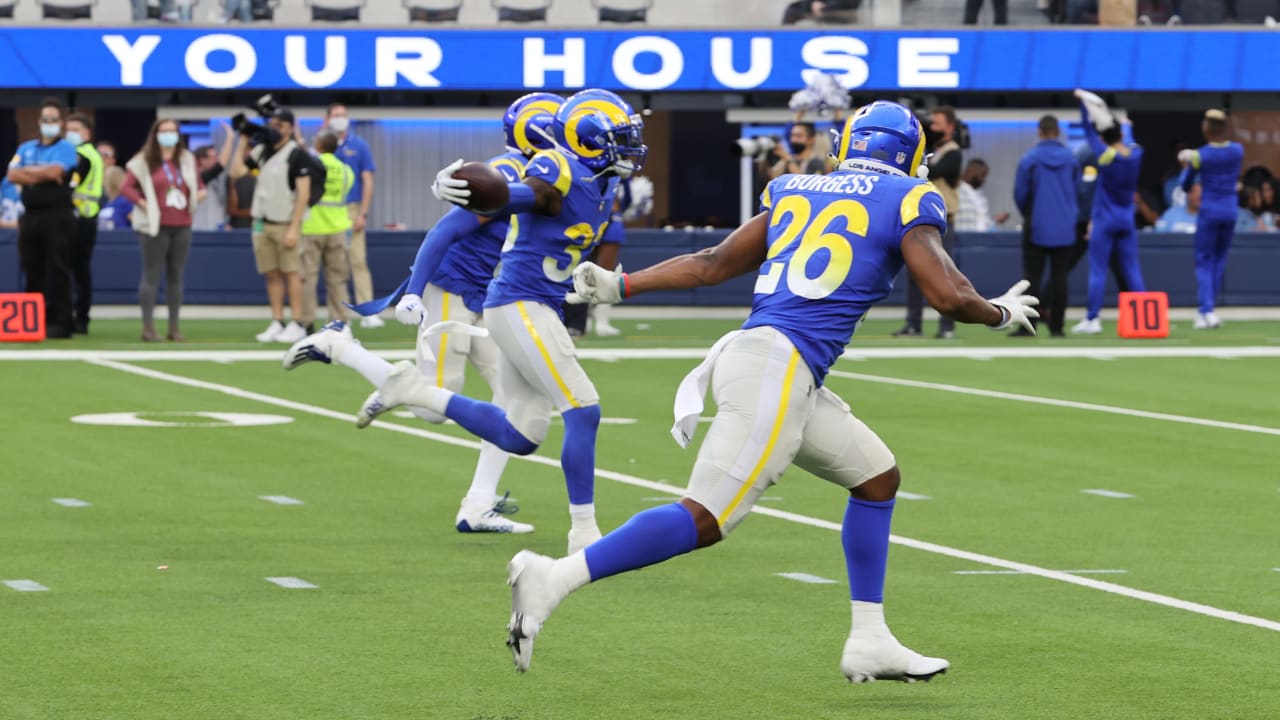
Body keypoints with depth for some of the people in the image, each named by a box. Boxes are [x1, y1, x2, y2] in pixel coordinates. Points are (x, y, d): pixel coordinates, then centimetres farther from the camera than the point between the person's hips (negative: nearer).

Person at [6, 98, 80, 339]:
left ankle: (60, 321, -8)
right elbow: (12, 175, 1)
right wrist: (42, 176, -9)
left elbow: (54, 171, -16)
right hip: (30, 216, 5)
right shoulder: (26, 148, 16)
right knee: (32, 271, 7)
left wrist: (28, 171, -2)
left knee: (58, 270, -8)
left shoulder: (65, 148, 2)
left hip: (57, 215, -5)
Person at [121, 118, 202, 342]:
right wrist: (143, 204, -15)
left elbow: (197, 185, 23)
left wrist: (195, 200, 5)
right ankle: (148, 326, -4)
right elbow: (126, 187, -6)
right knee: (152, 275, -5)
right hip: (155, 226, -5)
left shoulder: (187, 161, 12)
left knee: (176, 277, 8)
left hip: (181, 226, 5)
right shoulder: (144, 162, -3)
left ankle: (174, 326, 13)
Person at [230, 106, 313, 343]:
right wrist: (242, 143, 4)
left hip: (285, 224, -6)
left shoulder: (297, 154, -7)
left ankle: (297, 324, -2)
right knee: (271, 275, 6)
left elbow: (303, 194, -11)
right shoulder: (261, 151, 12)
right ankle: (277, 323, 10)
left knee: (291, 273, -5)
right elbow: (236, 172, 6)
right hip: (262, 223, 6)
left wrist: (294, 229, -16)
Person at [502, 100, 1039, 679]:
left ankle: (870, 643, 19)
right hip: (778, 366, -8)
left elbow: (713, 265, 20)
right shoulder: (906, 203, 3)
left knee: (877, 476, 20)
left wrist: (620, 286, 26)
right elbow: (949, 296, -3)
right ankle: (556, 577, -22)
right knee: (704, 521, -12)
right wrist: (1000, 313, 16)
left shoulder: (794, 192, 21)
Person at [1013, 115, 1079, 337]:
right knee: (1059, 277, 6)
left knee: (1032, 276, 0)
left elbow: (1020, 193, -2)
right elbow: (1077, 190, 11)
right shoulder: (1071, 158, 1)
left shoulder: (1030, 159, -8)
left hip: (1037, 227, -2)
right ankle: (1056, 326, 5)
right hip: (1064, 229, 3)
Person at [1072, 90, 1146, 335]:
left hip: (1104, 222, -4)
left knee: (1098, 271, -2)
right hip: (1127, 222, 4)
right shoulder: (1136, 153, -3)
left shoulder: (1106, 156, -14)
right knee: (1132, 271, 7)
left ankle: (1092, 319, -4)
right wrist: (1103, 110, 12)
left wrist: (1084, 102, 5)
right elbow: (1120, 136, 15)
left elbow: (1088, 130, -5)